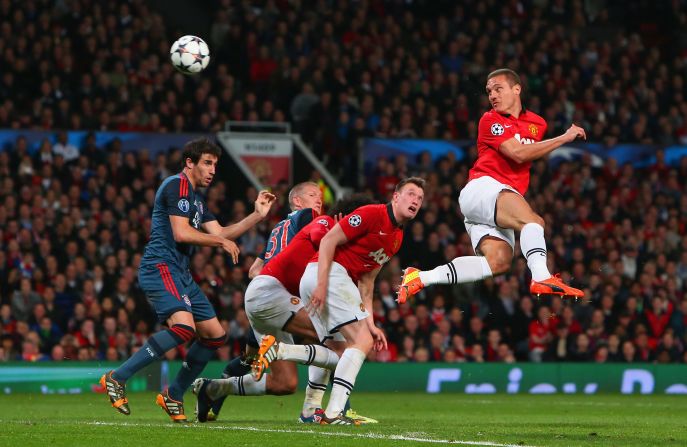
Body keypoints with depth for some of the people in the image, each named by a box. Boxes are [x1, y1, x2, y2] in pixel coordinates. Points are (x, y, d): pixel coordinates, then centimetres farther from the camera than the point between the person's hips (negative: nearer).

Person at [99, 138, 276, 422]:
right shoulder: (177, 185, -8)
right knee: (184, 327, -30)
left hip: (180, 274, 11)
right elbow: (181, 233, -17)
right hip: (160, 267, -11)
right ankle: (117, 378, -25)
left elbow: (219, 233, 23)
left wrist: (257, 215, 15)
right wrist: (222, 242, -6)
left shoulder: (196, 198, 24)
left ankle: (173, 396, 17)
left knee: (215, 335, 9)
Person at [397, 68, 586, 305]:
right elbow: (517, 153, -12)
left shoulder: (537, 123, 21)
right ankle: (541, 278, -54)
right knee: (532, 220, -31)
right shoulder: (490, 120, 2)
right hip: (481, 188, -6)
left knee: (499, 261, -19)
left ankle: (420, 278, -16)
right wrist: (565, 137, -8)